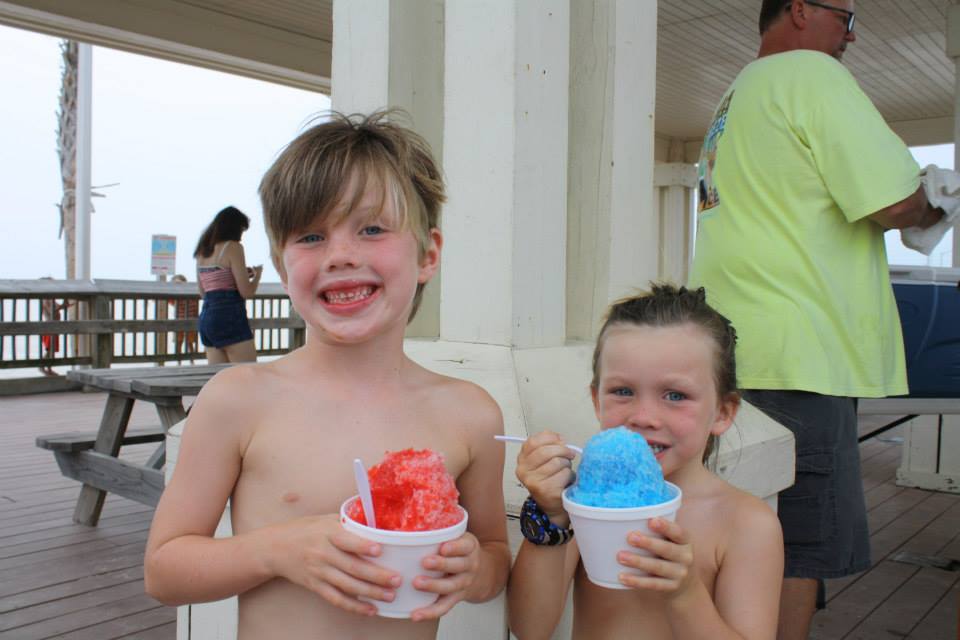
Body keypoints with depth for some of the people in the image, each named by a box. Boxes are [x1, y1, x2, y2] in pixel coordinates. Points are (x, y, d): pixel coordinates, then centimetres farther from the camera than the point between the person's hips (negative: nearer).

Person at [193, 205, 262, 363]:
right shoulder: (233, 247, -7)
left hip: (206, 316, 8)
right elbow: (246, 292, -11)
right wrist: (257, 275, 9)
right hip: (231, 318, -8)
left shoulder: (203, 251, 15)